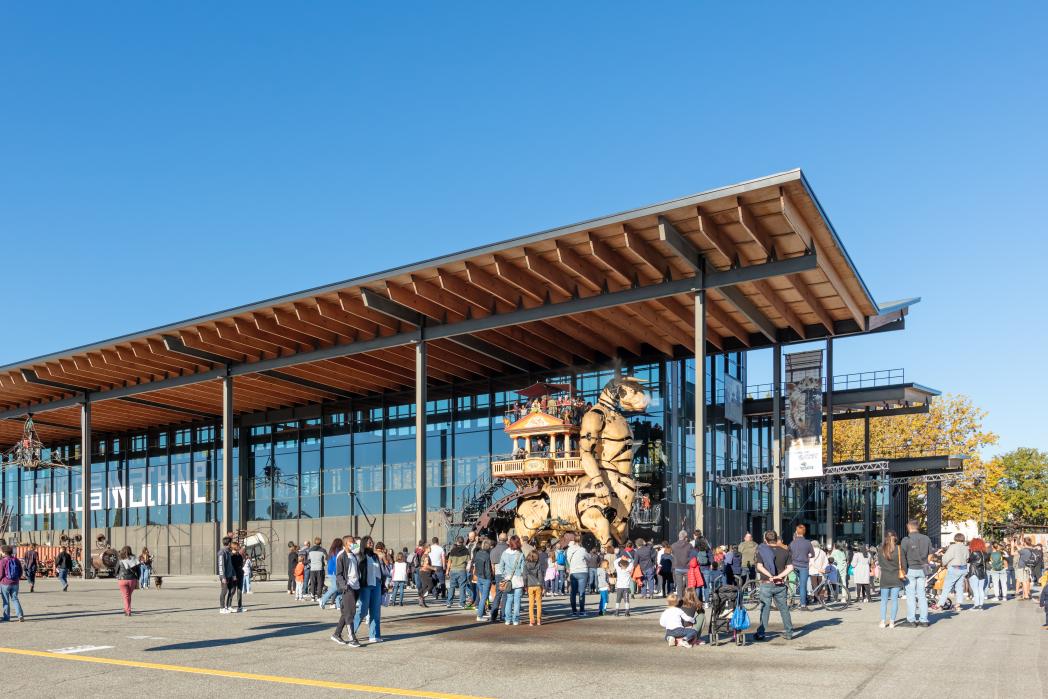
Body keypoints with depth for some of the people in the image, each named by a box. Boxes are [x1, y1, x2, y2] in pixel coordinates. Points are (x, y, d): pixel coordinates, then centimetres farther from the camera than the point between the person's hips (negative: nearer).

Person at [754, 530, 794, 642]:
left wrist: (770, 576, -16)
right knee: (784, 609, 12)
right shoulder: (785, 551, 5)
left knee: (765, 609, 2)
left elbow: (759, 567, -14)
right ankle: (789, 633, 15)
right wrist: (779, 576, -11)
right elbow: (790, 567, -4)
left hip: (766, 584, -2)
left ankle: (760, 634, 1)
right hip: (781, 585, 2)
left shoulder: (762, 551, -3)